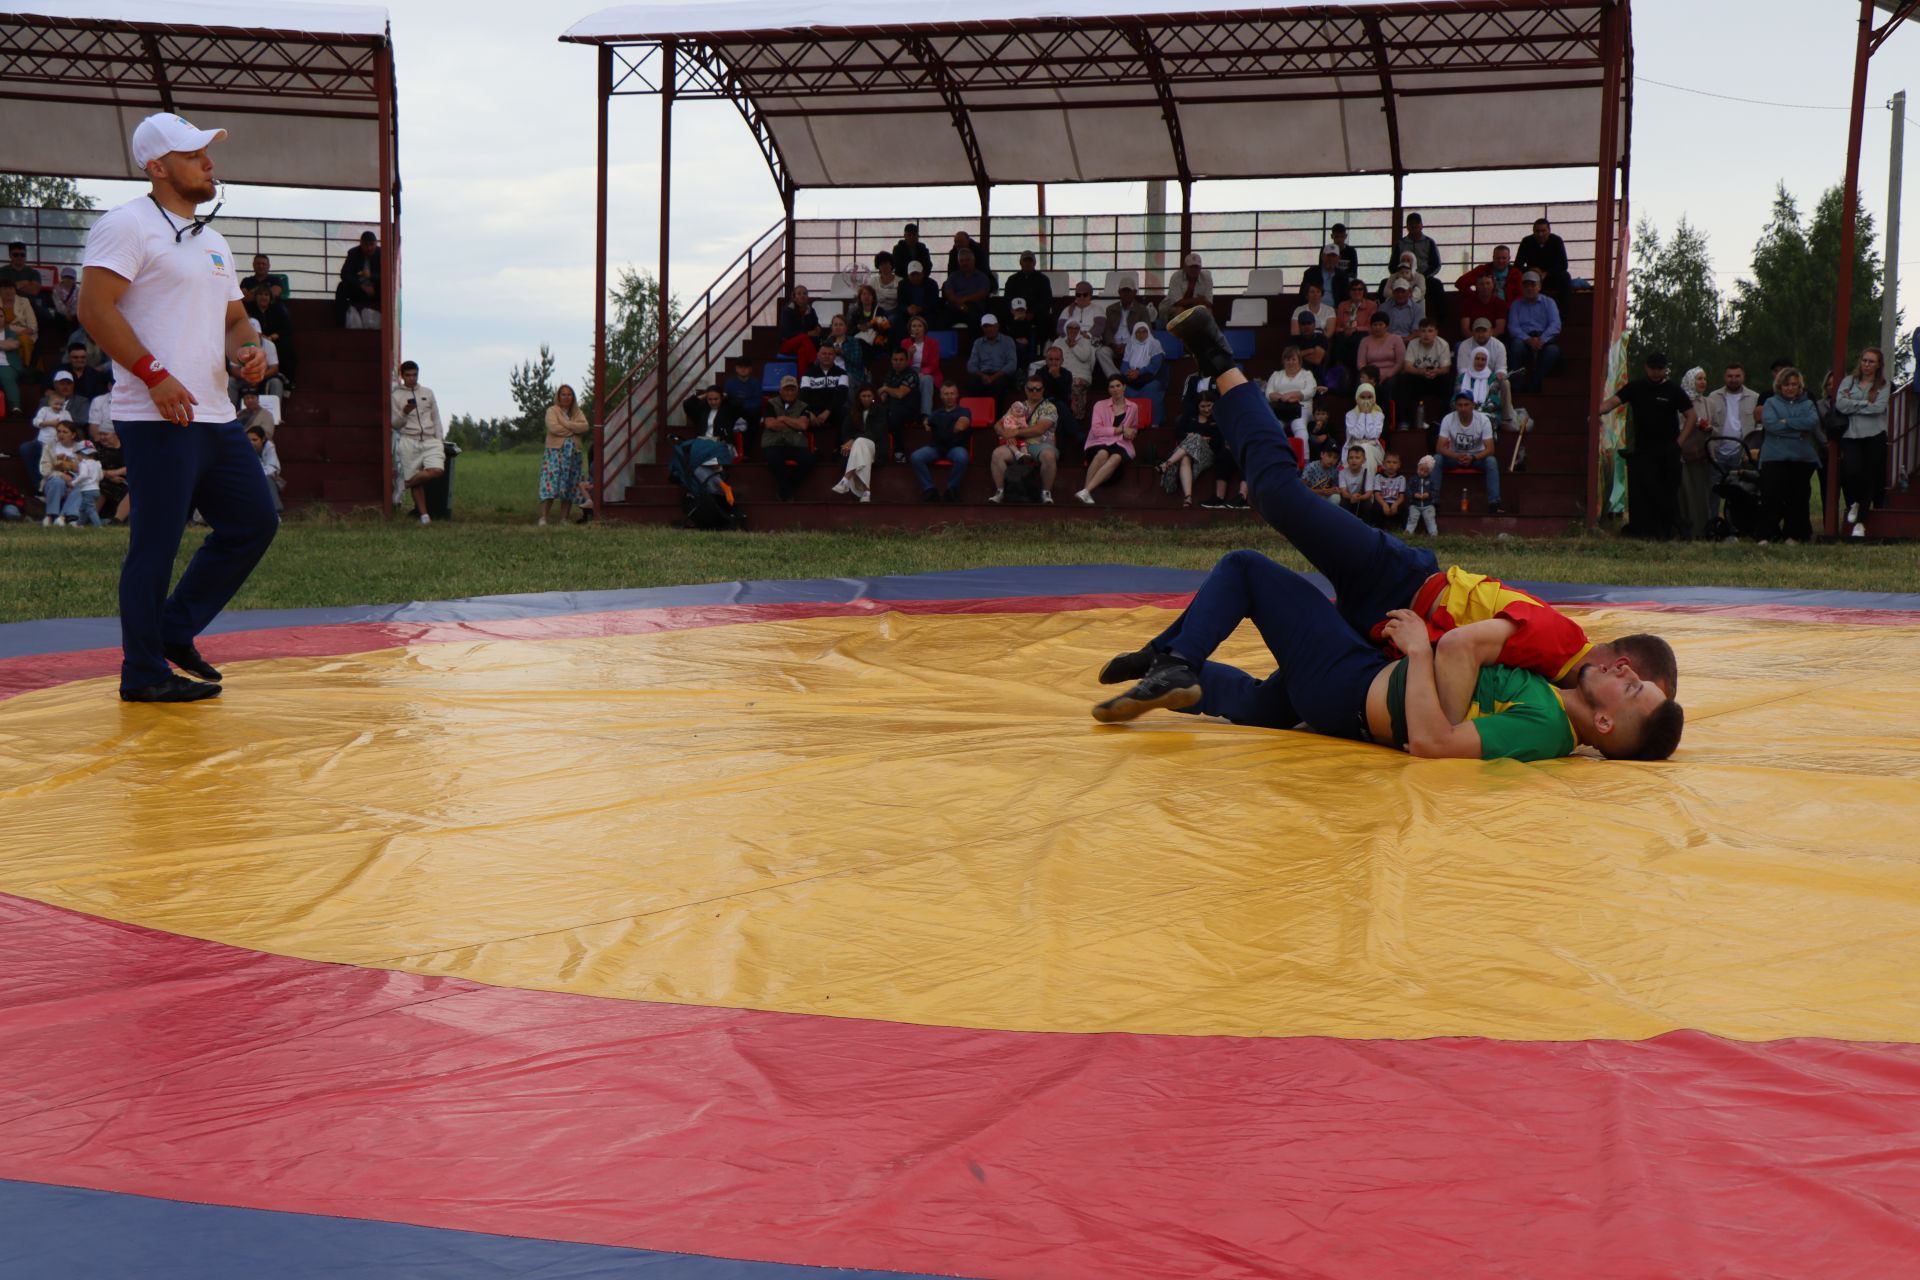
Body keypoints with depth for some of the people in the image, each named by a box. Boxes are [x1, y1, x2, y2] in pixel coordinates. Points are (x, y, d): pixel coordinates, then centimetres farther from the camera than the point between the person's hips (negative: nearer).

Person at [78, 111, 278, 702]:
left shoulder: (212, 240, 21)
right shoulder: (127, 224, -6)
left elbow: (234, 317, 27)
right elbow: (95, 308, -15)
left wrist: (246, 351, 3)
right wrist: (155, 374, -20)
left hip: (216, 415, 9)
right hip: (158, 418, -9)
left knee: (254, 521, 10)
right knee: (157, 543, -4)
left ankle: (175, 631, 22)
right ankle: (144, 673, 6)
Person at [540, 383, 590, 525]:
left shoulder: (577, 412, 15)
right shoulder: (552, 411, 2)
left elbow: (585, 426, -4)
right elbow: (553, 428, -14)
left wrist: (565, 423, -12)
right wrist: (574, 429, -6)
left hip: (574, 454, 5)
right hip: (555, 451, -5)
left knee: (570, 487, 2)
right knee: (550, 485, -13)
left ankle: (563, 519, 6)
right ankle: (543, 518, -16)